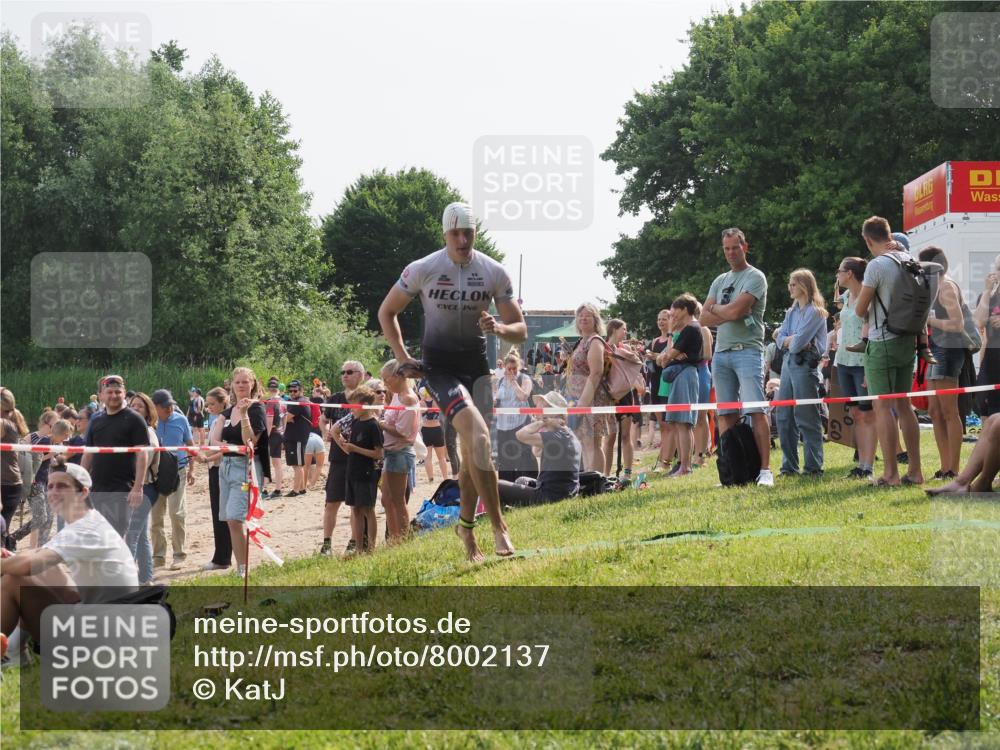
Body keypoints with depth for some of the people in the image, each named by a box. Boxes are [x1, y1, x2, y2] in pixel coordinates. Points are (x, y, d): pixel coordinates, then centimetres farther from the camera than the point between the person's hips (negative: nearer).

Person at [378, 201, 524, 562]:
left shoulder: (494, 272, -4)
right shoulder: (422, 270, -10)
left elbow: (521, 330, 0)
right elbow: (387, 312, 5)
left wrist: (499, 328, -23)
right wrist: (403, 357, -2)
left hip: (476, 363, 4)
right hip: (439, 365, -4)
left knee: (473, 450, 8)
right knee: (479, 435, -25)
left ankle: (467, 525, 29)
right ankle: (498, 525, -24)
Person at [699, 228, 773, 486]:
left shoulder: (754, 277, -1)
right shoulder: (720, 281, 20)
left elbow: (735, 310, -14)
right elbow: (704, 318, 10)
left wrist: (716, 309, 5)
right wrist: (729, 313, -5)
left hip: (747, 351, -7)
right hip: (721, 353, 7)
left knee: (756, 411, -12)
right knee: (725, 415, 4)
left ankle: (765, 470, -15)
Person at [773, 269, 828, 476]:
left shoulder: (815, 312, -7)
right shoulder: (791, 312, 17)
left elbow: (798, 343, -15)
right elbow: (780, 339, 9)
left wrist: (790, 341, 3)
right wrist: (794, 340, -8)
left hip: (806, 364, -8)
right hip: (788, 364, 8)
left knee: (806, 417, -6)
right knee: (784, 417, 6)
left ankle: (814, 467, -2)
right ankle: (789, 466, 12)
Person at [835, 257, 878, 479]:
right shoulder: (846, 297, 12)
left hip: (863, 362, -8)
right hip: (845, 361, 8)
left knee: (867, 414, -6)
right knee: (856, 414, 8)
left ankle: (868, 467, -6)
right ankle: (861, 464, 10)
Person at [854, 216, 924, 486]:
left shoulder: (877, 265, -15)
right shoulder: (910, 261, 6)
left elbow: (860, 310, -8)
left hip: (883, 342, -7)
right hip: (908, 339, 7)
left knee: (883, 406, -4)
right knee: (903, 404, 13)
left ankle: (890, 473, -7)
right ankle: (914, 470, 14)